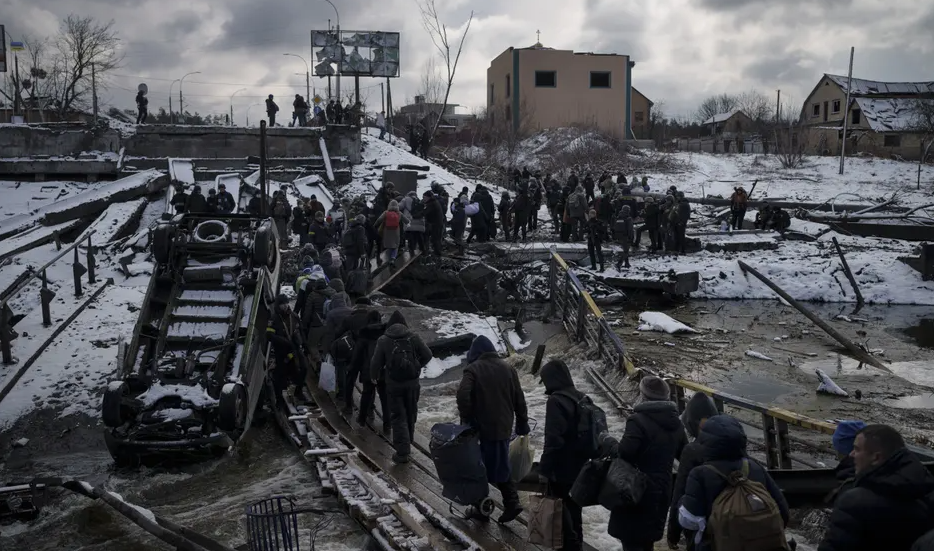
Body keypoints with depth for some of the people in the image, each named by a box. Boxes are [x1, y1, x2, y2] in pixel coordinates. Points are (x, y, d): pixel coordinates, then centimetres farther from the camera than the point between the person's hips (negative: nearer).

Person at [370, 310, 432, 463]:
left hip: (393, 383, -2)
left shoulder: (383, 340, -8)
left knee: (398, 416, 2)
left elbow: (376, 362, -4)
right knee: (410, 413, 20)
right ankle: (407, 441, 37)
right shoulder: (413, 337, -4)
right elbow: (427, 355, -1)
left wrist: (374, 376, 16)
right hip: (412, 382, 2)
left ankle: (403, 451, -4)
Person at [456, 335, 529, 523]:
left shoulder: (473, 369, -9)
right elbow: (519, 399, 9)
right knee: (501, 465, 17)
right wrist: (522, 422, 17)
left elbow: (463, 395, -22)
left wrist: (466, 418, -10)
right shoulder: (507, 369, 7)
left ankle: (481, 507, 15)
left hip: (481, 427, -5)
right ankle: (512, 502, 8)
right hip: (503, 427, 5)